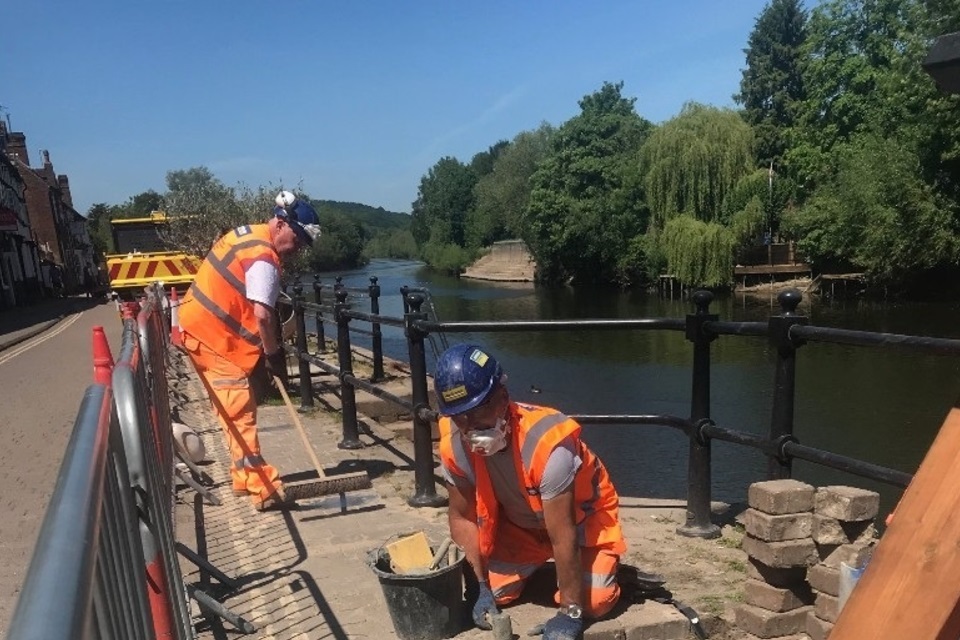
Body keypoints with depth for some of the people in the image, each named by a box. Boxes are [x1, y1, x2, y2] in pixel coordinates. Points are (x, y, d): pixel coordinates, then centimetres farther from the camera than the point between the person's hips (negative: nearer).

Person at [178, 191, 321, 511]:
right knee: (240, 411, -11)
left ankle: (244, 477, 24)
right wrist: (275, 356, -17)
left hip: (199, 326, 10)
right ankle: (263, 488, -9)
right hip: (213, 336, -10)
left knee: (233, 409, 15)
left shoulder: (247, 233, 10)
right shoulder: (264, 258, -21)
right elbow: (262, 315, -28)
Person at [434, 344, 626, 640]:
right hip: (519, 522, 4)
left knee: (595, 602, -19)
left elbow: (562, 536, -33)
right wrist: (482, 587, -11)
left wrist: (570, 612, -24)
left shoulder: (546, 443, -42)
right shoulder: (454, 444, -25)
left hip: (583, 516, -4)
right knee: (496, 591, -8)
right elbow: (462, 517, -10)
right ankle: (537, 566, 23)